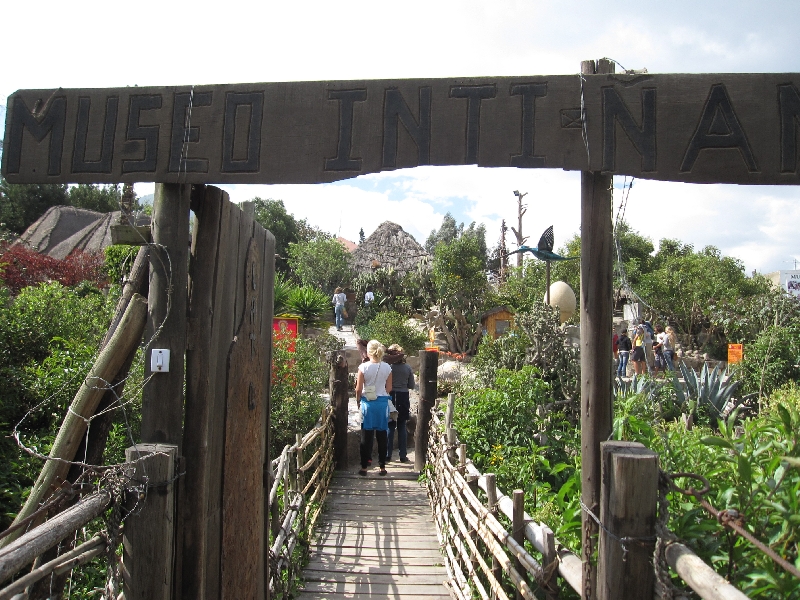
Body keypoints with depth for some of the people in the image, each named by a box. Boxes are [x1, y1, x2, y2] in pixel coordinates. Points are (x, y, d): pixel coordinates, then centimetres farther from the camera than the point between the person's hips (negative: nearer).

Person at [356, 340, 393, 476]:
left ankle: (364, 467, 11)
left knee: (366, 435, 6)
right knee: (382, 435, 9)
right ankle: (382, 466, 15)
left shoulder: (363, 367, -9)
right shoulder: (387, 368, -3)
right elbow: (389, 388, 4)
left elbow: (358, 389, -6)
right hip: (383, 402, 2)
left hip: (367, 402, -2)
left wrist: (358, 401, 10)